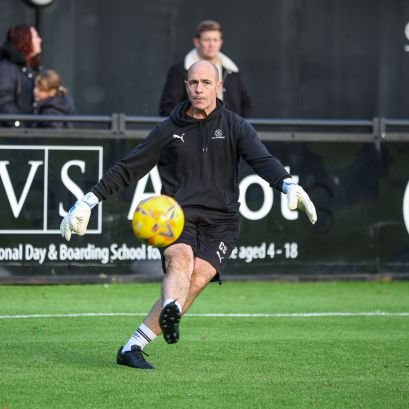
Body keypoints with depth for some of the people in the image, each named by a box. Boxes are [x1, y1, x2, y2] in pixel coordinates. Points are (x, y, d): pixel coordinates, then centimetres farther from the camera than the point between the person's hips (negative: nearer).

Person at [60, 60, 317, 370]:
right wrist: (88, 201, 9)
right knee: (181, 258, -32)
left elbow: (263, 160, -8)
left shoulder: (235, 127, 8)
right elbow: (128, 169, 16)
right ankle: (170, 311, -63)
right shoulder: (169, 130, 11)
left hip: (221, 221, -1)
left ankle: (133, 347, -24)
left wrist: (289, 185, -29)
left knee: (198, 279, -23)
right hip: (178, 216, 1)